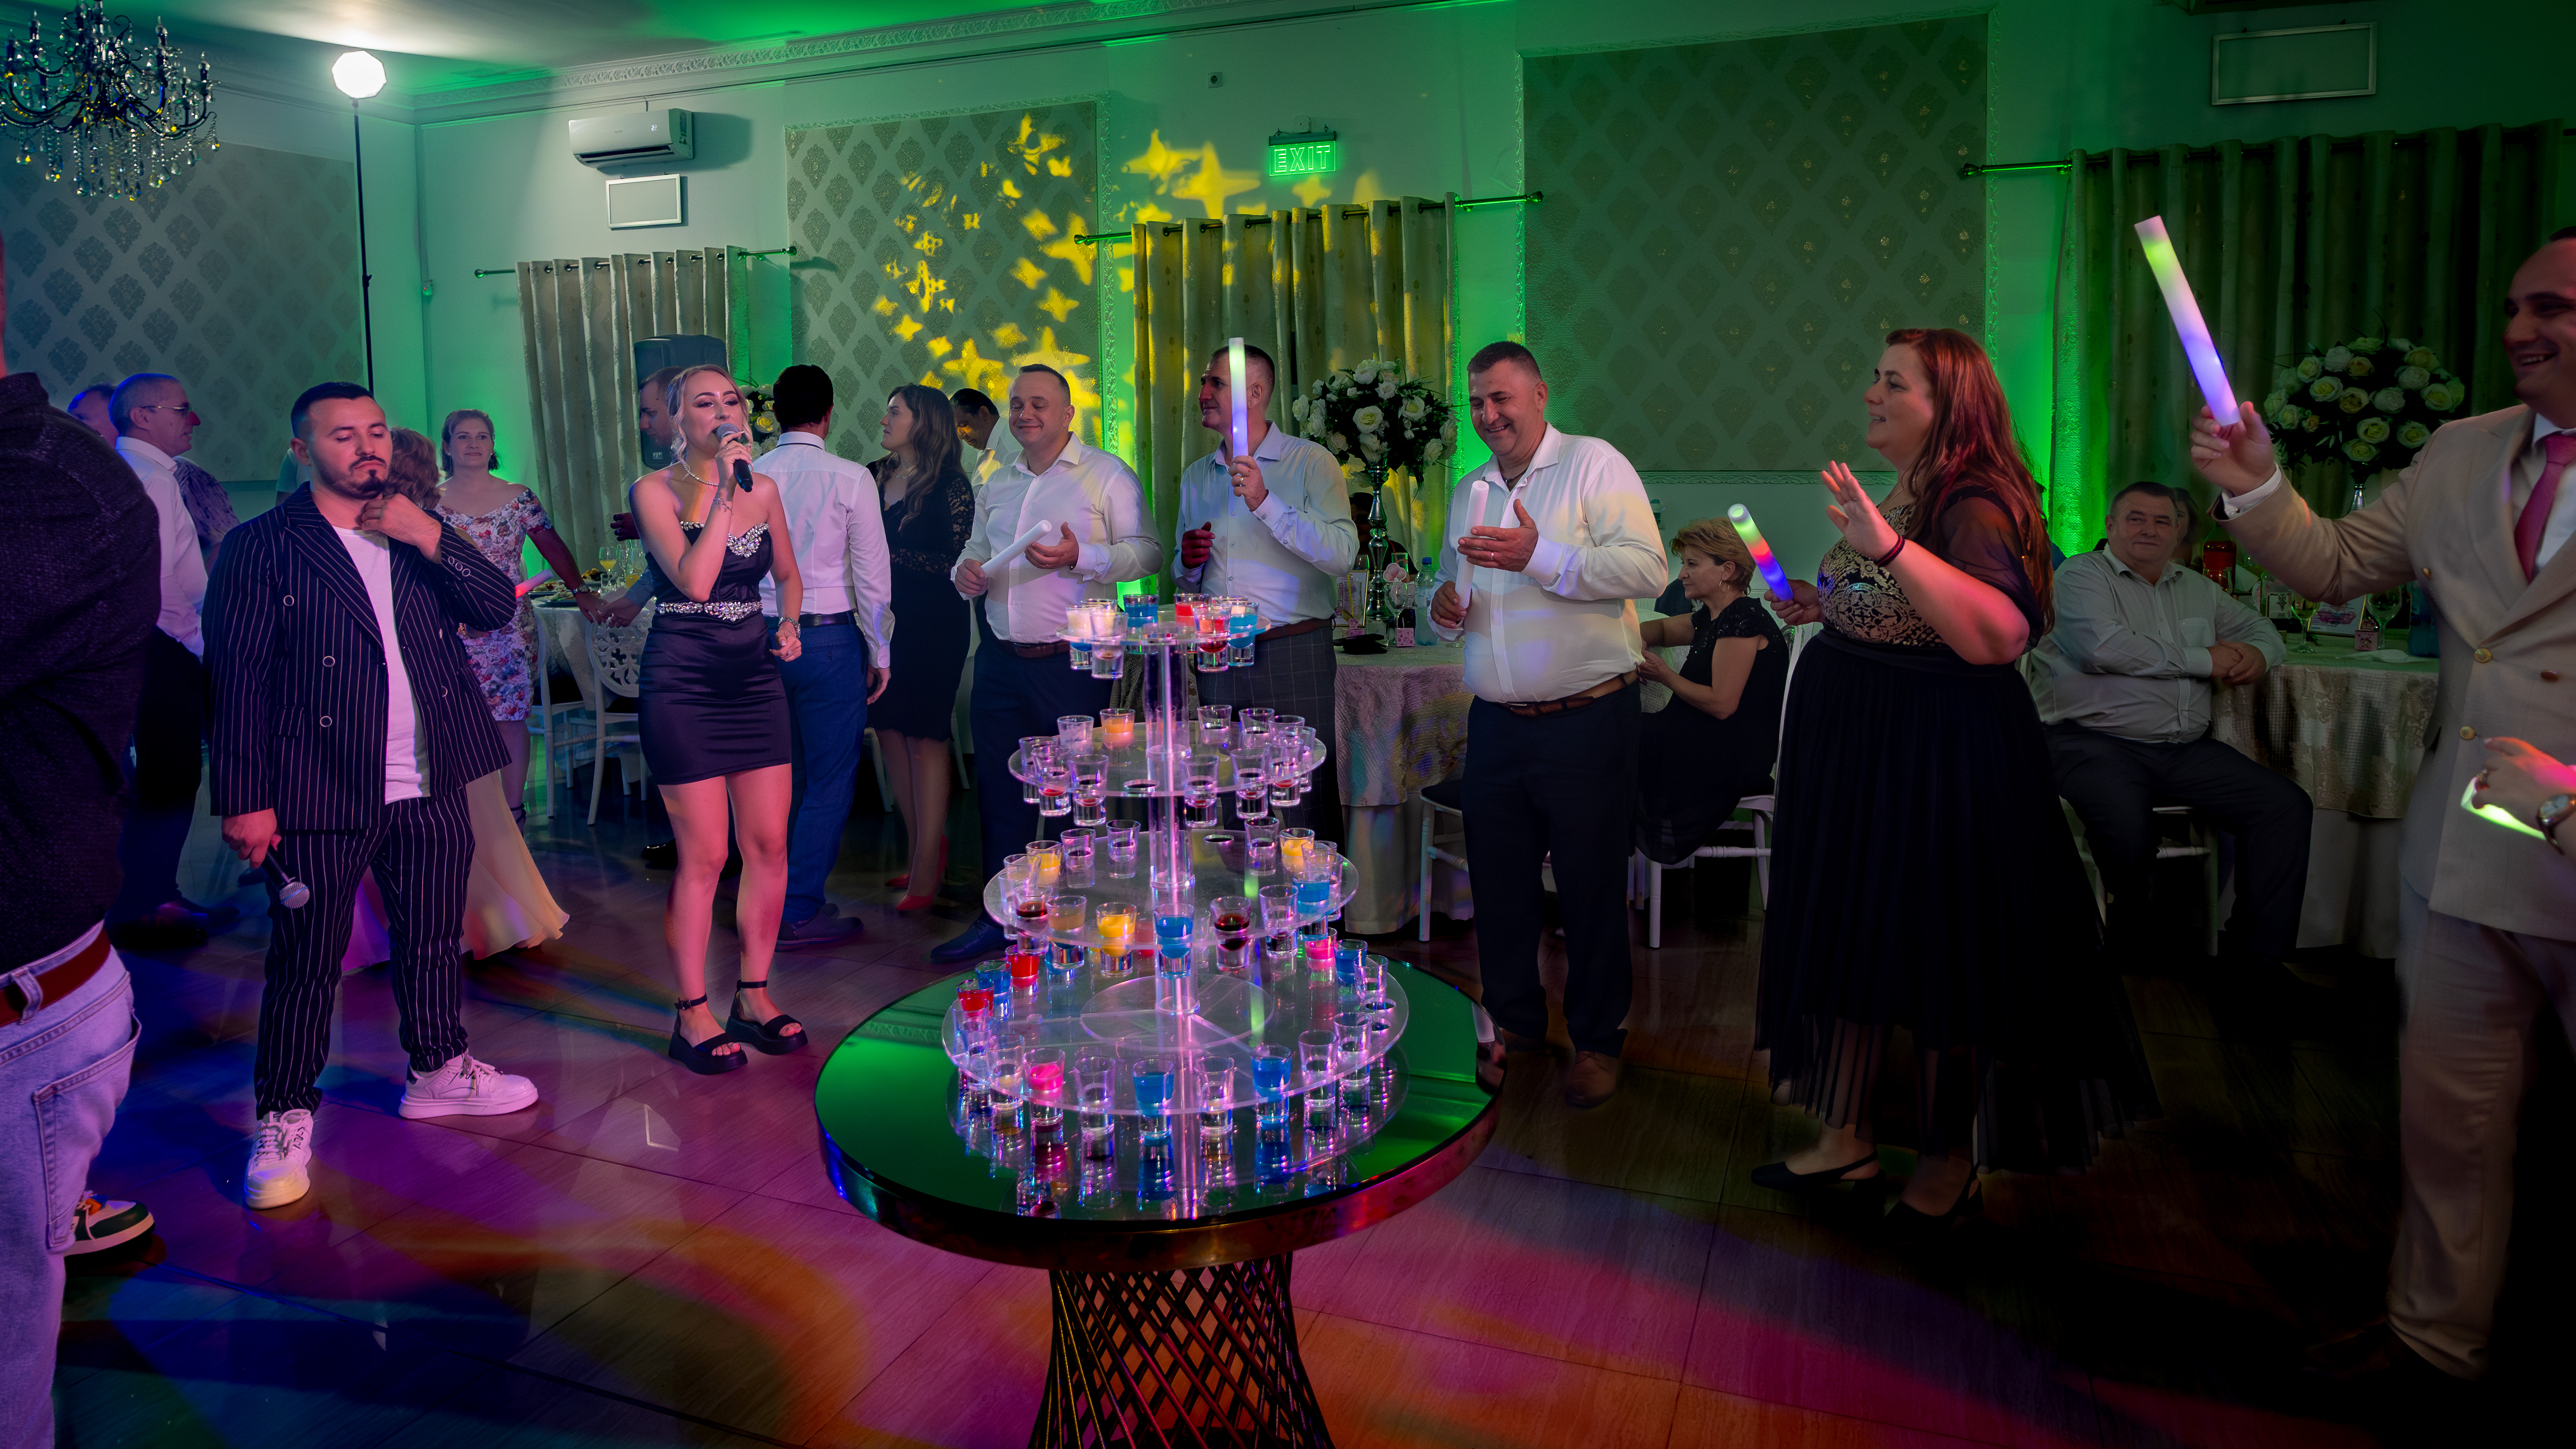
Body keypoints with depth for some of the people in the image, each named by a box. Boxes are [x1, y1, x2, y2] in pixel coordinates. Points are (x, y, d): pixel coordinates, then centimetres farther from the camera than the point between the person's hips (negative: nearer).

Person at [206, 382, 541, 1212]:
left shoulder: (420, 534, 12)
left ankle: (438, 1072, 33)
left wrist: (431, 540, -11)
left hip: (430, 791, 5)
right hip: (322, 799, -5)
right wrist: (246, 799, -12)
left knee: (432, 943, 16)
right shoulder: (262, 548, -5)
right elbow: (238, 678, -8)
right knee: (306, 965, 4)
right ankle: (285, 1117, 18)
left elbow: (497, 608, 3)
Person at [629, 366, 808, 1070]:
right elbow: (694, 580, -21)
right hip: (682, 681, -5)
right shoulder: (655, 490, -6)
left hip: (754, 676, 5)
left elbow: (787, 575, 23)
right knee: (704, 853, -4)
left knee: (769, 845, 4)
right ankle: (692, 1014, 11)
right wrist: (724, 489, -19)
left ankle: (755, 994, 20)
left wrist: (790, 625, 4)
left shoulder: (764, 489, 8)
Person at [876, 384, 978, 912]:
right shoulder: (873, 477, 10)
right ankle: (924, 849, 20)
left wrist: (891, 552, -16)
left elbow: (958, 562, -14)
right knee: (889, 731, 8)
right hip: (882, 621, 6)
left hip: (934, 625, -6)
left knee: (924, 737, -4)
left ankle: (927, 869, 1)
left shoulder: (950, 485, -7)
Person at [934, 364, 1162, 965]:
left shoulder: (1105, 474, -2)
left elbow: (1147, 551, -9)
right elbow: (977, 548, 27)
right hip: (1002, 661, 6)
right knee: (999, 792, 8)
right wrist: (965, 570, 3)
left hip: (1072, 663, -5)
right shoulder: (997, 484, 18)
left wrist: (1080, 557, -22)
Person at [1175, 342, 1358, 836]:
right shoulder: (1195, 477, 16)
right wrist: (1189, 565, 1)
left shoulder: (1311, 462, -1)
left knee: (1306, 802, -2)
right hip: (1218, 660, 5)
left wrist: (1266, 503, -20)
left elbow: (1342, 554, -16)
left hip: (1294, 653, -5)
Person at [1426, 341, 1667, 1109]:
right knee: (1498, 880, 12)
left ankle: (1596, 1039, 19)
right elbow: (1452, 590, 26)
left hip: (1586, 722, -6)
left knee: (1591, 886, 3)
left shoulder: (1594, 465, -6)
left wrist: (1541, 557, -25)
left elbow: (1647, 567, -18)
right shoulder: (1470, 491, 15)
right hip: (1496, 723, 6)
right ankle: (1514, 1019, 30)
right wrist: (1444, 607, 2)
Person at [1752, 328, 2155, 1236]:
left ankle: (1950, 1161, 24)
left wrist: (1888, 546, -40)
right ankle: (1848, 1136, 28)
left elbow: (1998, 632, -35)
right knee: (1846, 936, 14)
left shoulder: (1973, 503, -18)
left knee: (1936, 951, 4)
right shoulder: (1894, 494, 9)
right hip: (1852, 747, 9)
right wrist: (1823, 606, 10)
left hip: (1941, 755, -9)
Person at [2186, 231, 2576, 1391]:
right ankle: (2436, 1334, 33)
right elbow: (2339, 565, 12)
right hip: (2461, 850, 5)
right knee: (2446, 1113, 16)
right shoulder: (2460, 453, 9)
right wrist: (2255, 490, -5)